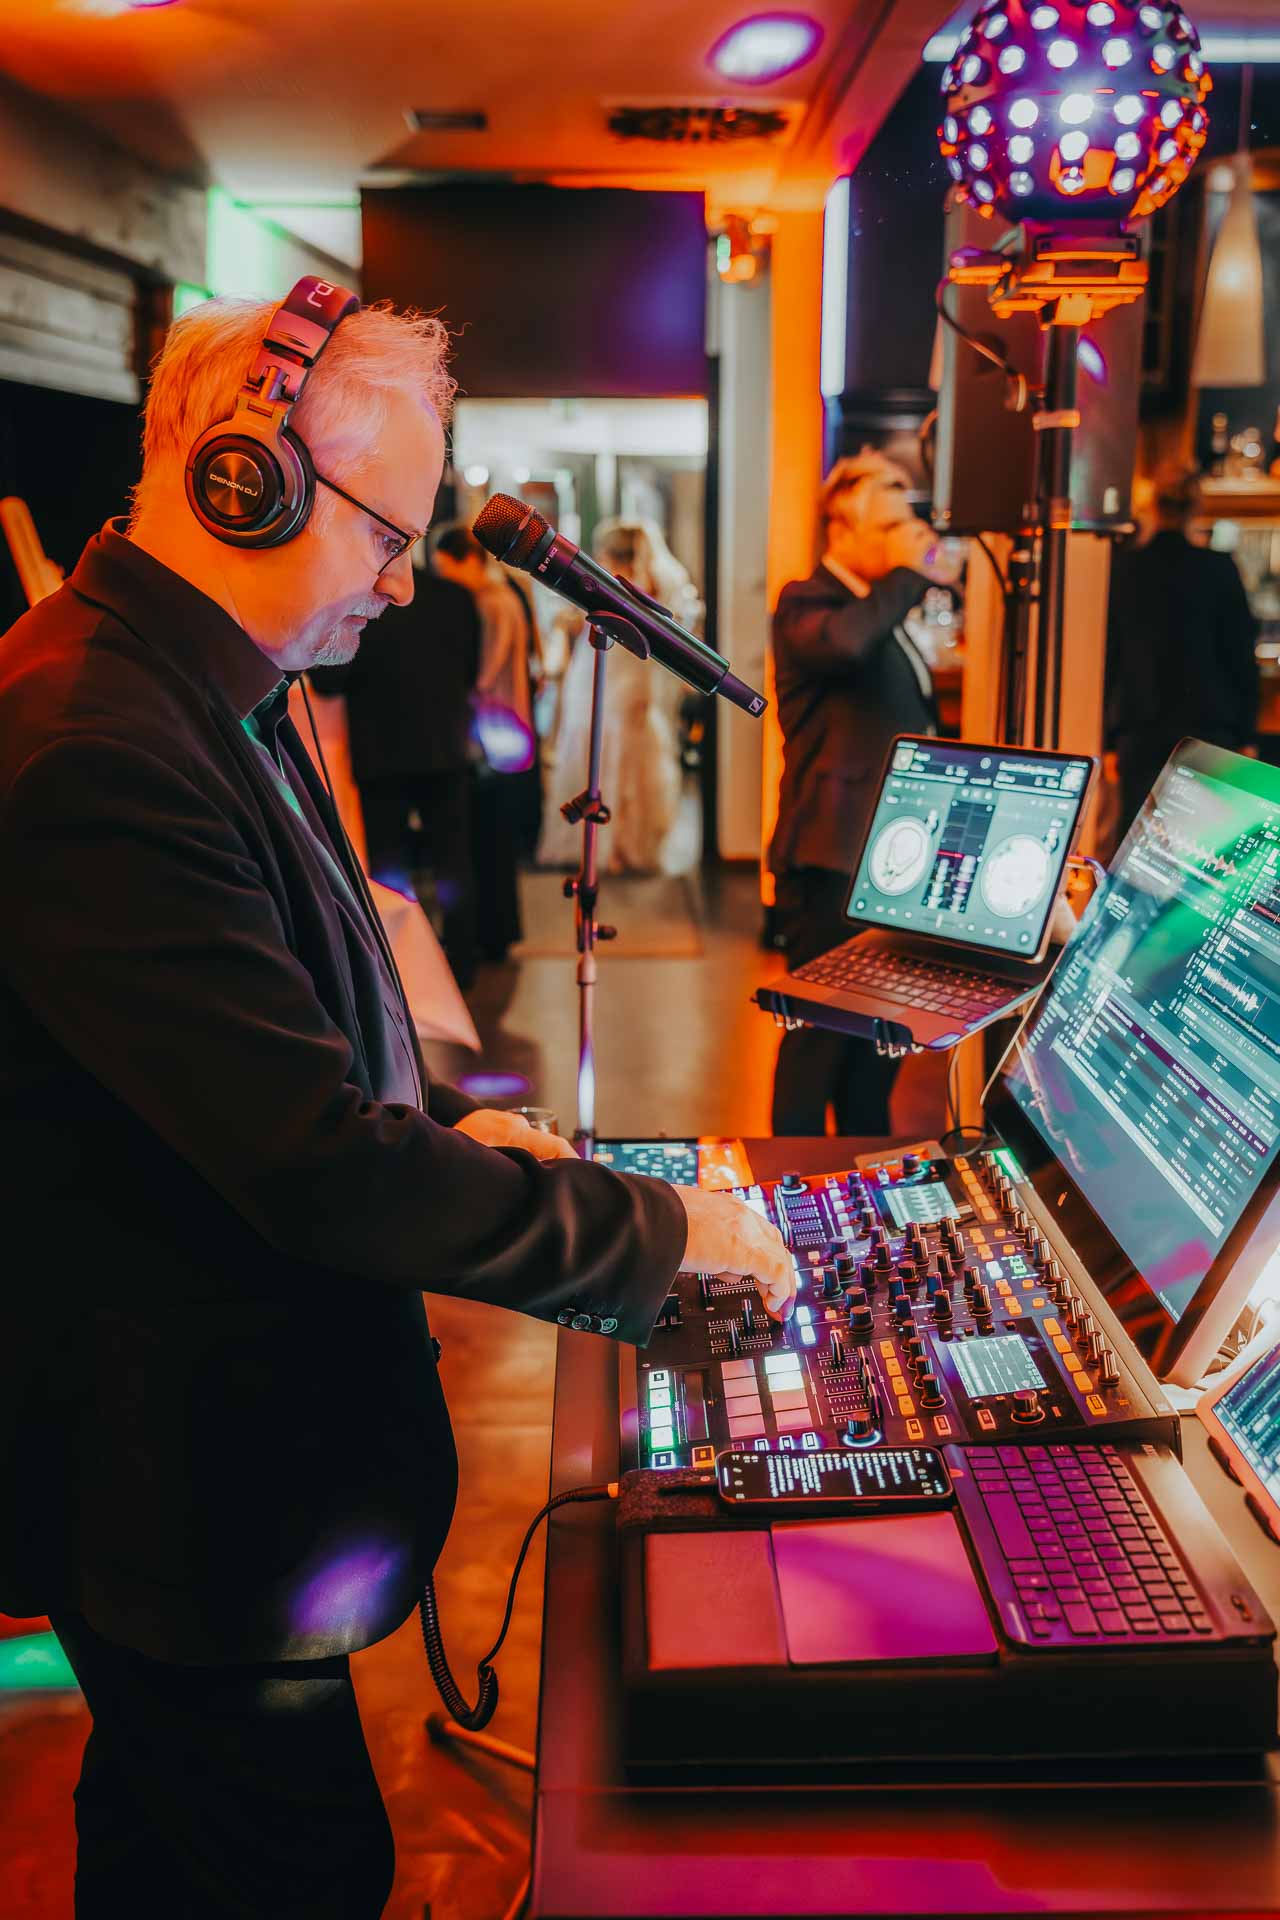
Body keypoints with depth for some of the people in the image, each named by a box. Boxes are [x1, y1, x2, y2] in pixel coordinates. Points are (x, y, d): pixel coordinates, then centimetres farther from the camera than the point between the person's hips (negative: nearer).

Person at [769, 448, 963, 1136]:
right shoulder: (806, 604, -7)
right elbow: (843, 642, -33)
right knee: (822, 1030, -5)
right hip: (833, 863, -9)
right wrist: (907, 575, -19)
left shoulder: (884, 611, 21)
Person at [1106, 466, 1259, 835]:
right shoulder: (1218, 568, -4)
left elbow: (1106, 655, 4)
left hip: (1139, 731, 1)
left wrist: (1109, 741, 11)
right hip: (1208, 724, -1)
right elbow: (1242, 654, 0)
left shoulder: (1121, 567, 0)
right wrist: (1246, 734, 9)